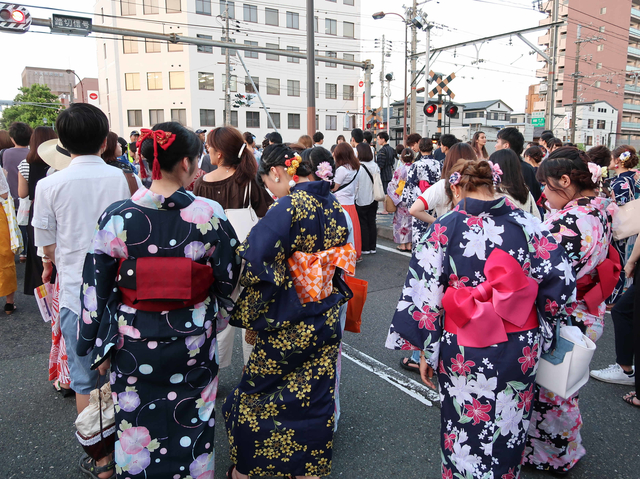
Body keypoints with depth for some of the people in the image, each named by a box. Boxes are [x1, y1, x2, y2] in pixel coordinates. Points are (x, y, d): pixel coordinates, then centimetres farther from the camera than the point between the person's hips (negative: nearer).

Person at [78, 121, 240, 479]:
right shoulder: (210, 215, -14)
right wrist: (217, 318, 16)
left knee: (137, 426, 21)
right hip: (193, 342, 0)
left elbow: (97, 286, -5)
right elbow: (230, 278, -4)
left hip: (133, 343, 1)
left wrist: (100, 347, 8)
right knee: (192, 425, 22)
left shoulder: (117, 217, -12)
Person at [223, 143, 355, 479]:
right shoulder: (333, 204, 1)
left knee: (256, 394, 15)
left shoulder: (286, 208, -21)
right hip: (327, 320, 7)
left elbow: (254, 264, -25)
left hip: (288, 325, -6)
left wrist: (248, 316, -13)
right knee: (315, 396, 19)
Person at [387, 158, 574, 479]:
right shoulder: (526, 223, -6)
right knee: (509, 428, 23)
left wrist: (426, 350, -3)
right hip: (520, 350, 3)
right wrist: (537, 324, 12)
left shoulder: (444, 228, -12)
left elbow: (424, 293, -13)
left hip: (464, 353, -2)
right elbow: (560, 280, -4)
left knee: (465, 431, 18)